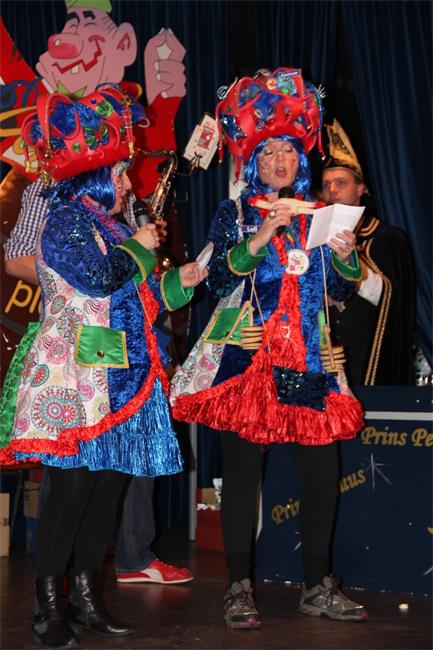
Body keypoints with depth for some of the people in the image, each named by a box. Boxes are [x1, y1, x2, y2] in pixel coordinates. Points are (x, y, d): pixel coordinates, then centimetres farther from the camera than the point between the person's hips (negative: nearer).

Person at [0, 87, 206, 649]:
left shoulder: (108, 226, 22)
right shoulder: (68, 219, -5)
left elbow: (136, 298, 26)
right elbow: (96, 277, -20)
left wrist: (178, 282, 13)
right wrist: (139, 247, -5)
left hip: (118, 379, 9)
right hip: (76, 377, -9)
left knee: (109, 482, 6)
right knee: (73, 483, -11)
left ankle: (86, 597, 13)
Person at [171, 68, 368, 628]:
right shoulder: (235, 213, 6)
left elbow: (341, 292, 14)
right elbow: (219, 280, -7)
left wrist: (344, 256, -5)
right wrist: (259, 239, -17)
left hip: (308, 357, 3)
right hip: (247, 354, -3)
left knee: (322, 467, -1)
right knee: (242, 466, -5)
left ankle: (317, 587, 10)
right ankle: (239, 588, 3)